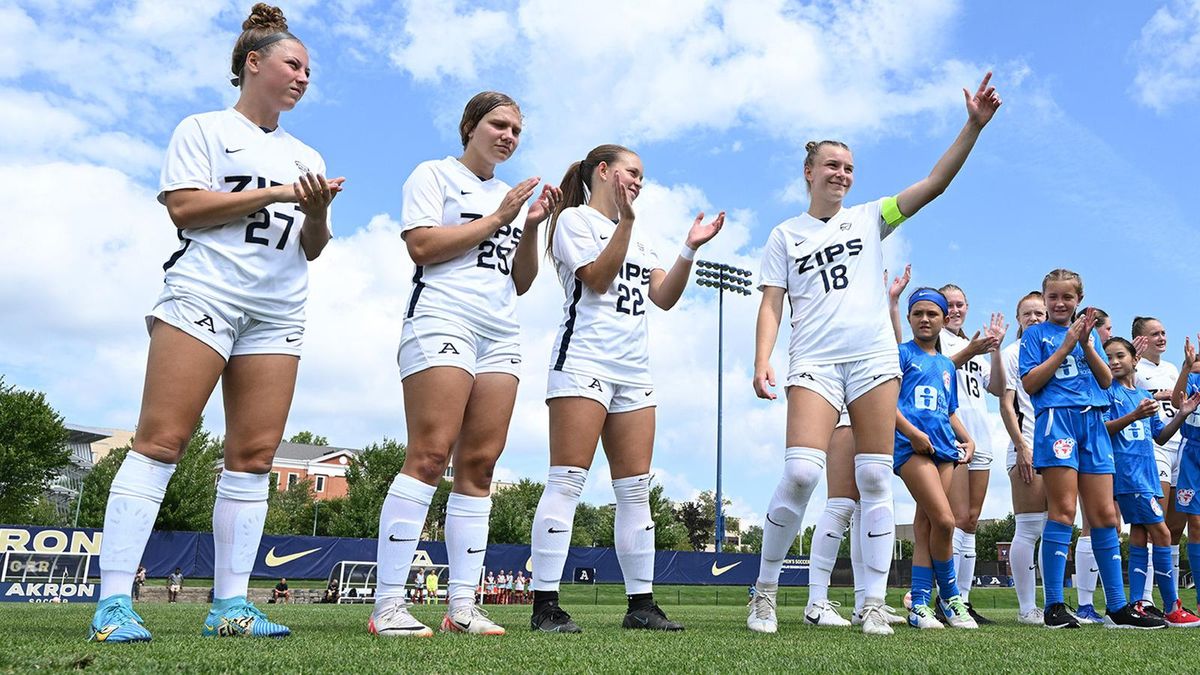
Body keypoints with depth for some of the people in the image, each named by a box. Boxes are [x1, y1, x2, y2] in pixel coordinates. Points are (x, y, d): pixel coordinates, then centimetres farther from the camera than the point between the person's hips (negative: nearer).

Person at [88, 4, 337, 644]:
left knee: (254, 455, -2)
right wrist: (276, 194, -7)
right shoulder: (204, 129, 9)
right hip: (204, 294, -5)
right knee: (161, 441, -11)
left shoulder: (305, 156, 23)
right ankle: (113, 603, -9)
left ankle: (229, 604, 1)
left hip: (277, 313, 5)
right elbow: (184, 207, -5)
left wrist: (317, 214, -2)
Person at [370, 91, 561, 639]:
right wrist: (497, 218, -4)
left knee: (479, 466, -1)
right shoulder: (435, 175, 8)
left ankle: (462, 606, 1)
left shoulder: (513, 195, 25)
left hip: (501, 335, 6)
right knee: (429, 455, -16)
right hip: (443, 320, -6)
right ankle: (388, 604, -14)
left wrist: (531, 226, 7)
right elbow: (422, 245, -8)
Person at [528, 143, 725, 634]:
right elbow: (597, 280, -12)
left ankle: (641, 603, 8)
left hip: (633, 368, 7)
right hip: (584, 359, -7)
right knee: (568, 481, -11)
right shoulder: (575, 219, 4)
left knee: (636, 489, 4)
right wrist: (625, 219, -14)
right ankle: (545, 605, -9)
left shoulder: (637, 233, 24)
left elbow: (664, 297, 14)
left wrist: (690, 248, 4)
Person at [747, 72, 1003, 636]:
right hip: (814, 362, -2)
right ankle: (765, 592, -2)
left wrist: (973, 125, -4)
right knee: (801, 472, -18)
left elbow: (935, 182, 7)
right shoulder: (786, 235, 13)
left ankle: (874, 604, 2)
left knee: (875, 480, -3)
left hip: (873, 358, 2)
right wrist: (762, 360, -9)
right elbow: (771, 304, 6)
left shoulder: (869, 218, 16)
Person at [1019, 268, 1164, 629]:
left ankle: (1118, 607, 8)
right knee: (1064, 510, -11)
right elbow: (1030, 383, -4)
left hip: (1093, 422, 5)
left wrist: (1086, 345, -3)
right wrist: (1066, 345, -6)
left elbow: (1106, 380, 12)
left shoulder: (1089, 333, 21)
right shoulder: (1036, 333, 8)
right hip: (1056, 419, -5)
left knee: (1104, 514, 3)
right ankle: (1054, 606, -9)